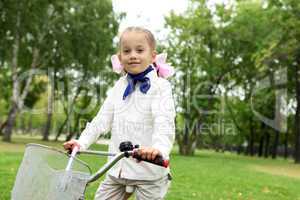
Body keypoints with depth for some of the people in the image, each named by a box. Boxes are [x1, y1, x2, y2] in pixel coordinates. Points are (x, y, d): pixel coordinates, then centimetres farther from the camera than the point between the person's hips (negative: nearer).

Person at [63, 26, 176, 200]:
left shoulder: (160, 86, -7)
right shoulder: (120, 86, 11)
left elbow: (164, 122, -22)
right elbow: (102, 119, 11)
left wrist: (159, 147, -41)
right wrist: (82, 142, 0)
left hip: (149, 170, -5)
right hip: (119, 168, 6)